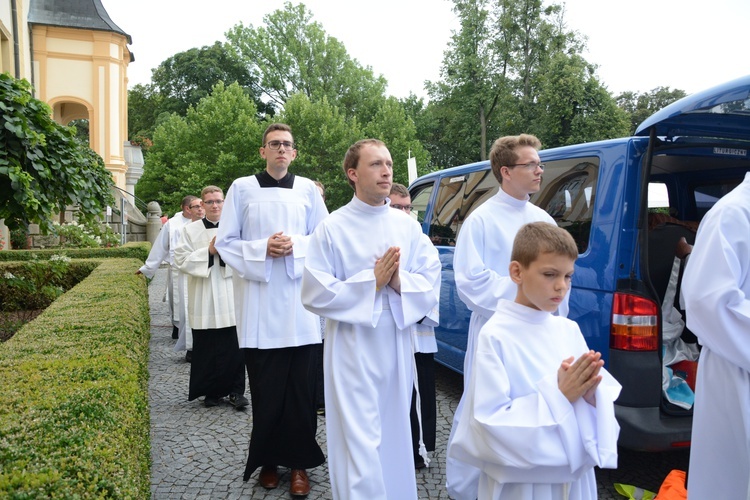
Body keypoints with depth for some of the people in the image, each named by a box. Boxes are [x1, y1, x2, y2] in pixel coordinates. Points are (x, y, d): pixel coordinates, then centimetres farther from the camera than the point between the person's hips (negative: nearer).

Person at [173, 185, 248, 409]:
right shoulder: (191, 230, 6)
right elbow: (181, 260, -1)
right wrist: (208, 251, -10)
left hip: (231, 296, 0)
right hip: (204, 300, 1)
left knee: (235, 346, -2)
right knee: (207, 348, 7)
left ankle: (236, 391, 9)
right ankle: (212, 392, 21)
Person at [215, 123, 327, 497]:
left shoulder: (308, 189, 8)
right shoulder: (242, 188, 5)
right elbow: (225, 242, 4)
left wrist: (296, 245, -10)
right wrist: (262, 249, -12)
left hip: (299, 301, 1)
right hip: (259, 302, 0)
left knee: (301, 387, 3)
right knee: (265, 389, 5)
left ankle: (299, 462, 15)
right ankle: (268, 460, 21)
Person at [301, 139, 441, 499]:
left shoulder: (408, 226, 5)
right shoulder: (332, 228, -6)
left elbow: (432, 281, 3)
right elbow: (315, 293, -10)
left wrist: (399, 281, -16)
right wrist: (371, 280, -15)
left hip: (398, 345, 4)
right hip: (353, 349, -4)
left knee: (394, 436, 17)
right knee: (361, 442, -1)